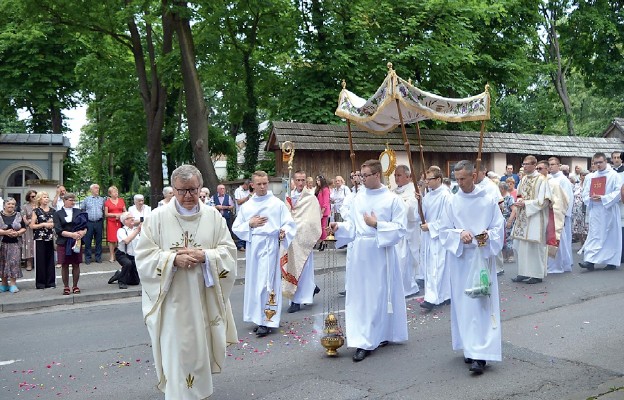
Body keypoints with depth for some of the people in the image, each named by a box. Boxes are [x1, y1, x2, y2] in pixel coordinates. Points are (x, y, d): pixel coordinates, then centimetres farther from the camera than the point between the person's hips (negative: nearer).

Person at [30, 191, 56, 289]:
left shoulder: (52, 211, 10)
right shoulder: (36, 211, -1)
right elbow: (32, 226, -4)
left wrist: (52, 224, -4)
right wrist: (43, 224, -14)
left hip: (50, 238, 3)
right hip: (39, 239, -3)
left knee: (50, 260, 5)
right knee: (40, 261, 0)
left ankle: (50, 281, 13)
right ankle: (40, 283, 7)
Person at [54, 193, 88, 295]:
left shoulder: (78, 212, 11)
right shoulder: (58, 214, 4)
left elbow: (86, 225, 7)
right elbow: (58, 230, -6)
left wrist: (83, 232, -15)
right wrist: (72, 234, -18)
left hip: (76, 242, 2)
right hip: (63, 243, -2)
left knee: (76, 264, 4)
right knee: (64, 265, 3)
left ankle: (75, 286, 14)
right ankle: (66, 287, 12)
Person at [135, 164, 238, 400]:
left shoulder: (213, 216, 2)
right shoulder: (157, 217, -4)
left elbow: (229, 251, 1)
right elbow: (143, 256, -4)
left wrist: (204, 256, -16)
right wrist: (173, 259, -19)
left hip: (204, 300, 2)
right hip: (172, 301, -2)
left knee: (202, 349, 14)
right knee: (176, 352, 0)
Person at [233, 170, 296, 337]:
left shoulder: (277, 204, 0)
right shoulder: (246, 206, 11)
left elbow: (289, 223, 0)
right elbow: (236, 228, 12)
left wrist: (283, 232, -20)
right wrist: (250, 224, -4)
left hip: (270, 246, -4)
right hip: (253, 247, 4)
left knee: (267, 282, -7)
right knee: (254, 281, 9)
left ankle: (266, 321, -2)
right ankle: (258, 317, 19)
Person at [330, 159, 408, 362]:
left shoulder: (392, 199, -5)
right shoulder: (358, 198, 8)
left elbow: (400, 229, -8)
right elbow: (352, 225, 10)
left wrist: (377, 224, -14)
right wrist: (339, 227, -8)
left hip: (381, 252, -4)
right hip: (360, 252, 5)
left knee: (380, 295, 2)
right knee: (360, 296, 5)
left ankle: (383, 334, 17)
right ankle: (363, 341, 13)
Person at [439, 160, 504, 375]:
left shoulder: (489, 201, -1)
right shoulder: (453, 202, 2)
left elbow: (499, 228, 2)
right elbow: (444, 230, 3)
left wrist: (488, 235, -19)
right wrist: (460, 234, -16)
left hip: (482, 257, -2)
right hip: (460, 258, 2)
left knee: (481, 304, -6)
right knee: (463, 304, 7)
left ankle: (479, 355, -6)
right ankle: (470, 347, 22)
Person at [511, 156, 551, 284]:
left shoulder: (541, 180, -10)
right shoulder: (524, 179, 11)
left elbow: (543, 201, -14)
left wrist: (525, 203, -18)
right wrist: (519, 201, -3)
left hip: (535, 217, -7)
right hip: (522, 217, 7)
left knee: (534, 246, -2)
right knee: (519, 245, 8)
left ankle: (537, 274, 9)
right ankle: (524, 272, 19)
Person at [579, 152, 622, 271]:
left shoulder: (614, 175, -2)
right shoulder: (591, 177, 11)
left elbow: (618, 192, -10)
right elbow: (585, 193, 12)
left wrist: (603, 198, -18)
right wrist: (591, 198, -9)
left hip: (609, 210, -3)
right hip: (595, 211, 3)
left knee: (611, 236, 5)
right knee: (594, 235, -1)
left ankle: (612, 261, 15)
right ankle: (590, 261, -6)